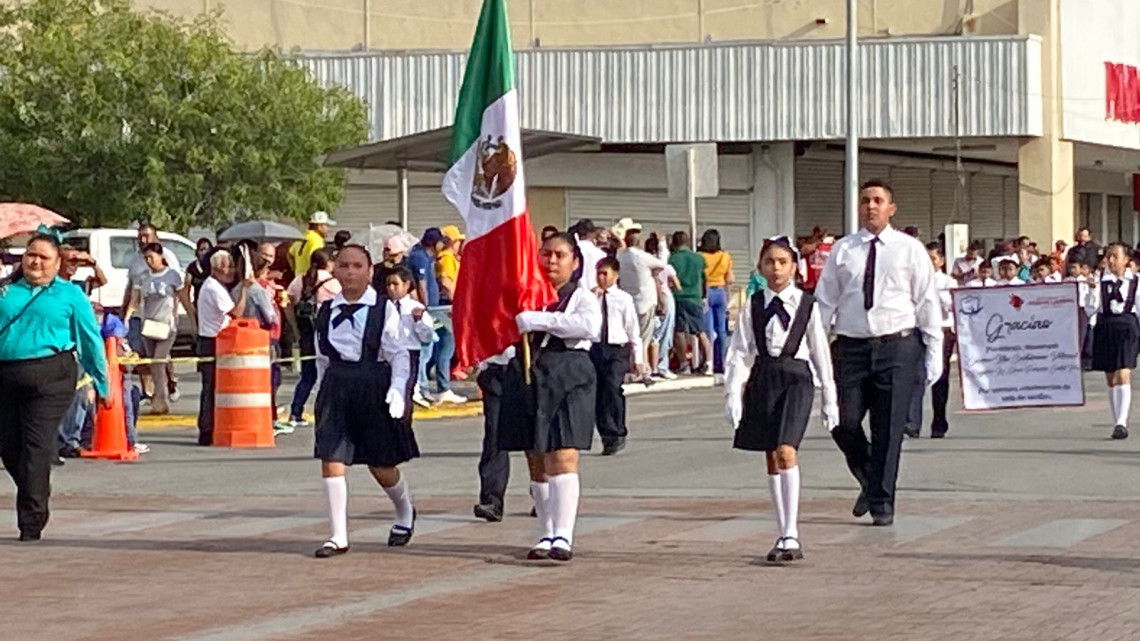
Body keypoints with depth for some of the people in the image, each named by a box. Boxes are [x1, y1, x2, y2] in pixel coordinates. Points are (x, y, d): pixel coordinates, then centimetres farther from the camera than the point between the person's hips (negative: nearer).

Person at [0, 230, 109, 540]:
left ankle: (31, 522, -5)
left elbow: (91, 340, 10)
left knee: (37, 446, -9)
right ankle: (35, 502, 29)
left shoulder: (70, 295, 8)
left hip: (48, 377, -4)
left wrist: (102, 384, 11)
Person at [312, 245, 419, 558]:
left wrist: (397, 389, -16)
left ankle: (405, 512, 38)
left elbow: (398, 354, -5)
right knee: (331, 459, -7)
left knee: (381, 465, 6)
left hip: (375, 385, -3)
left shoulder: (384, 309, -4)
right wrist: (325, 389, 13)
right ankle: (338, 536, -2)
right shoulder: (327, 310, 7)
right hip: (336, 387, 3)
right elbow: (323, 358, 15)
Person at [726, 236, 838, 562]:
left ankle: (791, 536, -17)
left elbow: (820, 352, 5)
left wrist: (829, 400, 7)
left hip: (796, 376, -3)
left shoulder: (806, 304, 1)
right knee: (771, 458, 8)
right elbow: (740, 351, 5)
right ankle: (784, 535, 16)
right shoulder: (753, 306, 6)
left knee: (786, 452, -18)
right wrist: (733, 393, -5)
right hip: (763, 377, 4)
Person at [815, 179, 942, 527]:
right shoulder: (842, 250, 8)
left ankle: (881, 502, 10)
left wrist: (934, 352, 0)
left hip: (897, 345, -1)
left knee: (889, 429, -2)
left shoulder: (910, 250, 5)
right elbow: (825, 301, 9)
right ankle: (868, 481, 24)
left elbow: (927, 302, 5)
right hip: (852, 346, 2)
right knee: (845, 425, -3)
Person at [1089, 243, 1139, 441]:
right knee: (1110, 378, 8)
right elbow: (1093, 305, -3)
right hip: (1105, 326, 3)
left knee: (1123, 375, -14)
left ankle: (1122, 422, -18)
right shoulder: (1100, 280, 3)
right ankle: (1117, 422, 17)